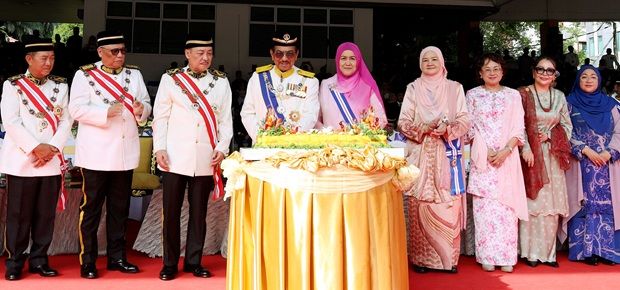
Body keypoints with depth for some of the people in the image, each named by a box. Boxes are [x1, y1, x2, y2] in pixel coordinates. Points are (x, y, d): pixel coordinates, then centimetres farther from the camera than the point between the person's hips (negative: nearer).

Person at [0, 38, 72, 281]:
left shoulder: (61, 85, 10)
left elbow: (66, 121, 5)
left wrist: (52, 148, -8)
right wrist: (35, 148, -15)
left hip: (52, 161, 3)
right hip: (21, 160, -3)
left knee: (46, 214, 6)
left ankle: (39, 260, 17)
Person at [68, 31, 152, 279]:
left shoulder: (134, 74, 12)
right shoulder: (85, 75, 0)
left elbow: (146, 106, 12)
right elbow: (76, 109, -8)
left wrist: (140, 109, -11)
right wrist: (105, 113, -21)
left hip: (125, 153, 4)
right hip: (96, 154, -4)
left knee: (120, 207, 11)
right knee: (91, 207, 2)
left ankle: (117, 257, 22)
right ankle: (87, 261, 13)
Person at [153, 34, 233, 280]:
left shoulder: (221, 81, 7)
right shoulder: (170, 79, 2)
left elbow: (225, 119, 7)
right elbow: (160, 117, 3)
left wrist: (222, 147, -4)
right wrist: (159, 148, -5)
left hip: (206, 159, 2)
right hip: (175, 158, -1)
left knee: (198, 212, 10)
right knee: (171, 212, 5)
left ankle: (193, 262, 22)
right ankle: (170, 263, 19)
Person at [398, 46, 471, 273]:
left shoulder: (454, 88, 11)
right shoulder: (413, 88, 10)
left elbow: (465, 119, 4)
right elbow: (403, 122, 3)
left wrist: (448, 129, -15)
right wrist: (424, 128, -14)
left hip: (447, 155, 0)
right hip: (420, 155, 0)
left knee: (448, 204, -3)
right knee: (420, 205, -3)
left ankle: (449, 257, 8)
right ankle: (421, 257, 6)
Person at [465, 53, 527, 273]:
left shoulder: (513, 95, 10)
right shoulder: (472, 94, 9)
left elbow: (519, 129, 5)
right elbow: (470, 127, 3)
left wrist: (505, 151, -11)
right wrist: (487, 151, -9)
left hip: (508, 157, 1)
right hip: (482, 158, -1)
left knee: (506, 206, -1)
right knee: (484, 206, -3)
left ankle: (507, 257, 5)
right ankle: (487, 256, 3)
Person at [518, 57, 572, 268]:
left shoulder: (560, 97, 12)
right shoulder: (523, 94, 0)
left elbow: (567, 126, 12)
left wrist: (549, 135, -5)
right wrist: (526, 148, -16)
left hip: (552, 157, 4)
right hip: (530, 154, -4)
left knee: (551, 205, 3)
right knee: (531, 202, -3)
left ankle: (547, 252, 12)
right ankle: (531, 252, 5)